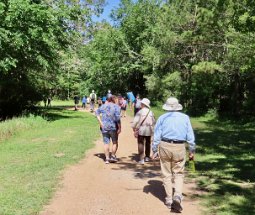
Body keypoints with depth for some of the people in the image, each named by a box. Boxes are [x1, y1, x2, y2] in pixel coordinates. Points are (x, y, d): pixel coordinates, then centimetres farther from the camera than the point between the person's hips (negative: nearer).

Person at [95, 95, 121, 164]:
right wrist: (119, 128, -12)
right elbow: (117, 118, -16)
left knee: (106, 143, 8)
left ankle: (107, 158, 9)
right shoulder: (116, 107, -8)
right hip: (113, 127, -3)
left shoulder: (103, 106, 4)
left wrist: (100, 122, -7)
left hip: (104, 127, 3)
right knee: (115, 142, 15)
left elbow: (97, 112, -3)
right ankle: (113, 156, 16)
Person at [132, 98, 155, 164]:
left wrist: (133, 127, -1)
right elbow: (153, 121, 8)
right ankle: (147, 157, 31)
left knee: (141, 143, 0)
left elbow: (136, 120, -14)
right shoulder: (151, 112, 1)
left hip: (141, 130, -4)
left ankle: (141, 159, -6)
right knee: (148, 143, 18)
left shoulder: (140, 112, -12)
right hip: (149, 130, 5)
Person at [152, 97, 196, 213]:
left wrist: (154, 151, 4)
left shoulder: (162, 118, 1)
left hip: (165, 146, 0)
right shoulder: (185, 117, 4)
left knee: (167, 174, 11)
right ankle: (177, 196, -9)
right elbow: (190, 136, 2)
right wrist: (192, 151, 9)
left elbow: (157, 136, -2)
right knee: (178, 174, 10)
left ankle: (169, 199, 18)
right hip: (179, 148, 0)